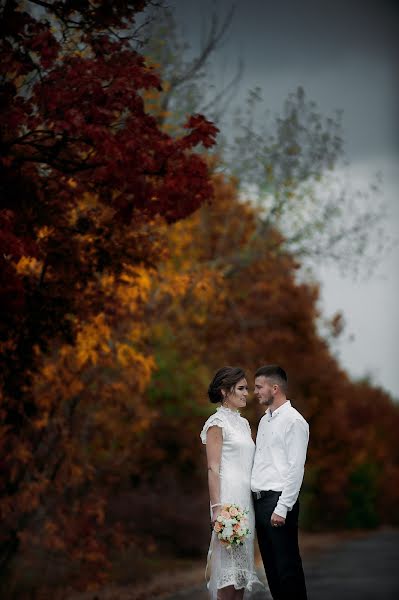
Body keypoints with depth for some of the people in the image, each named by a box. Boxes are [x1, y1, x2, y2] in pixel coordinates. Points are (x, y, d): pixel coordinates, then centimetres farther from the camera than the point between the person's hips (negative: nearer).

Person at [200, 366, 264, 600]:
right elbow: (213, 469, -11)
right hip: (229, 496, -8)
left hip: (246, 497, 8)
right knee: (229, 561, -7)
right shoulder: (217, 423, -6)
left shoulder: (243, 423, 17)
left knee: (241, 560, 7)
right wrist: (217, 508, -18)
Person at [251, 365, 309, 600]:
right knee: (271, 565, 11)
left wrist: (282, 508, -19)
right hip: (259, 500, 9)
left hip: (279, 501, -9)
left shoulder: (294, 421, -9)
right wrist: (256, 499, 11)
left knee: (287, 566, -5)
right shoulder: (264, 421, 17)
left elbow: (296, 468, -15)